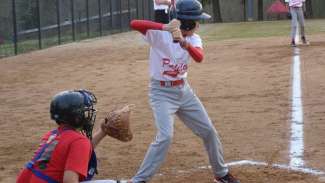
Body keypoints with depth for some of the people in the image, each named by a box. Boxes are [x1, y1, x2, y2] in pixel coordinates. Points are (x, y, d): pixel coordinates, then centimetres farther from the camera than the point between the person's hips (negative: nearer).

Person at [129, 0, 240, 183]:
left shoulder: (193, 39, -3)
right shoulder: (160, 34, -19)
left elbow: (199, 57, -25)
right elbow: (134, 24, -36)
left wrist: (184, 43, -45)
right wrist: (164, 27, -47)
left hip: (184, 90, 6)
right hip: (162, 93, -6)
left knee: (209, 131, 13)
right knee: (165, 136, -22)